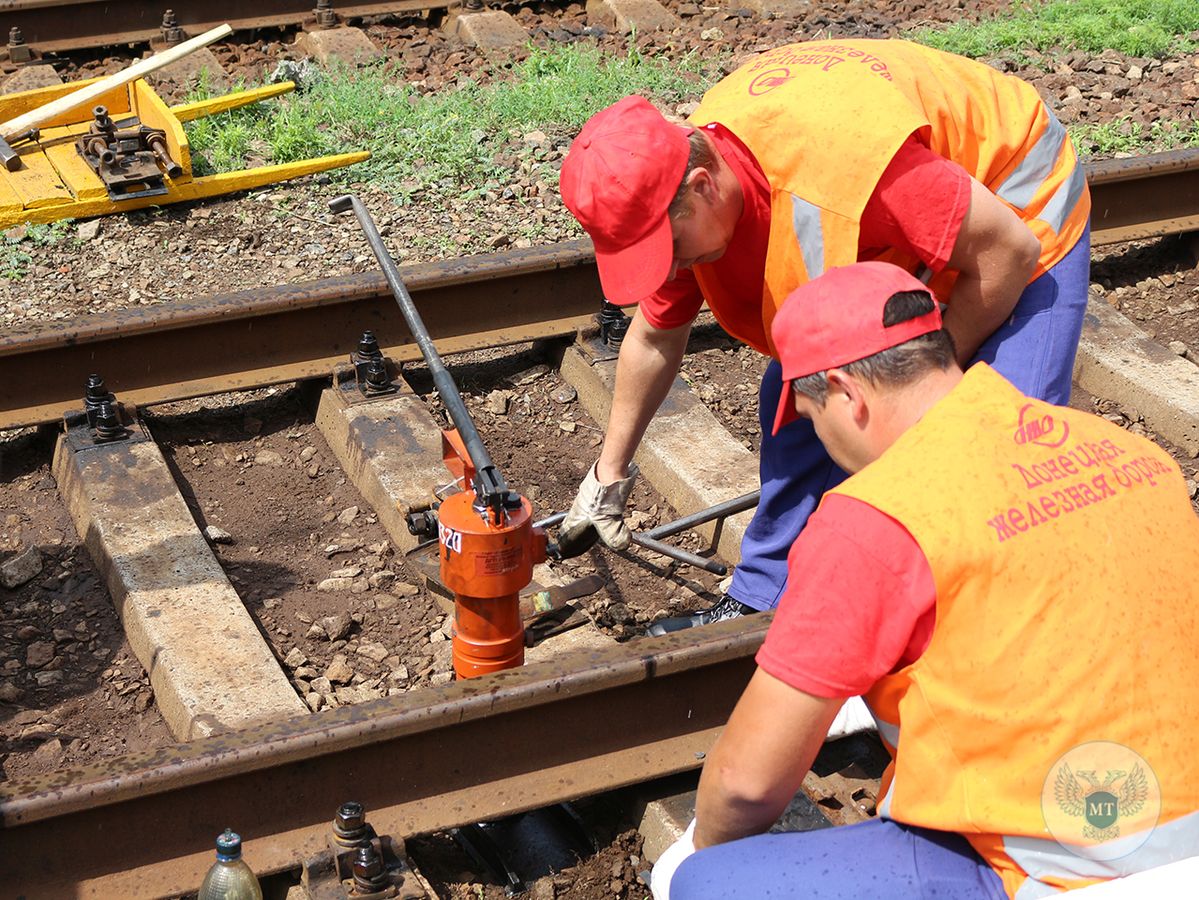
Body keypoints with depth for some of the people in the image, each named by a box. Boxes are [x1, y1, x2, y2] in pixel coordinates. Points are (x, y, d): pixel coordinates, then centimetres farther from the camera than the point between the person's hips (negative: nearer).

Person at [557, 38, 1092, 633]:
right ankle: (763, 604, 18)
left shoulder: (838, 160, -43)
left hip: (1016, 212, -7)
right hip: (889, 241, 7)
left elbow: (1009, 251, -31)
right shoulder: (676, 187, -17)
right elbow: (654, 337, 2)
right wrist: (610, 471, 11)